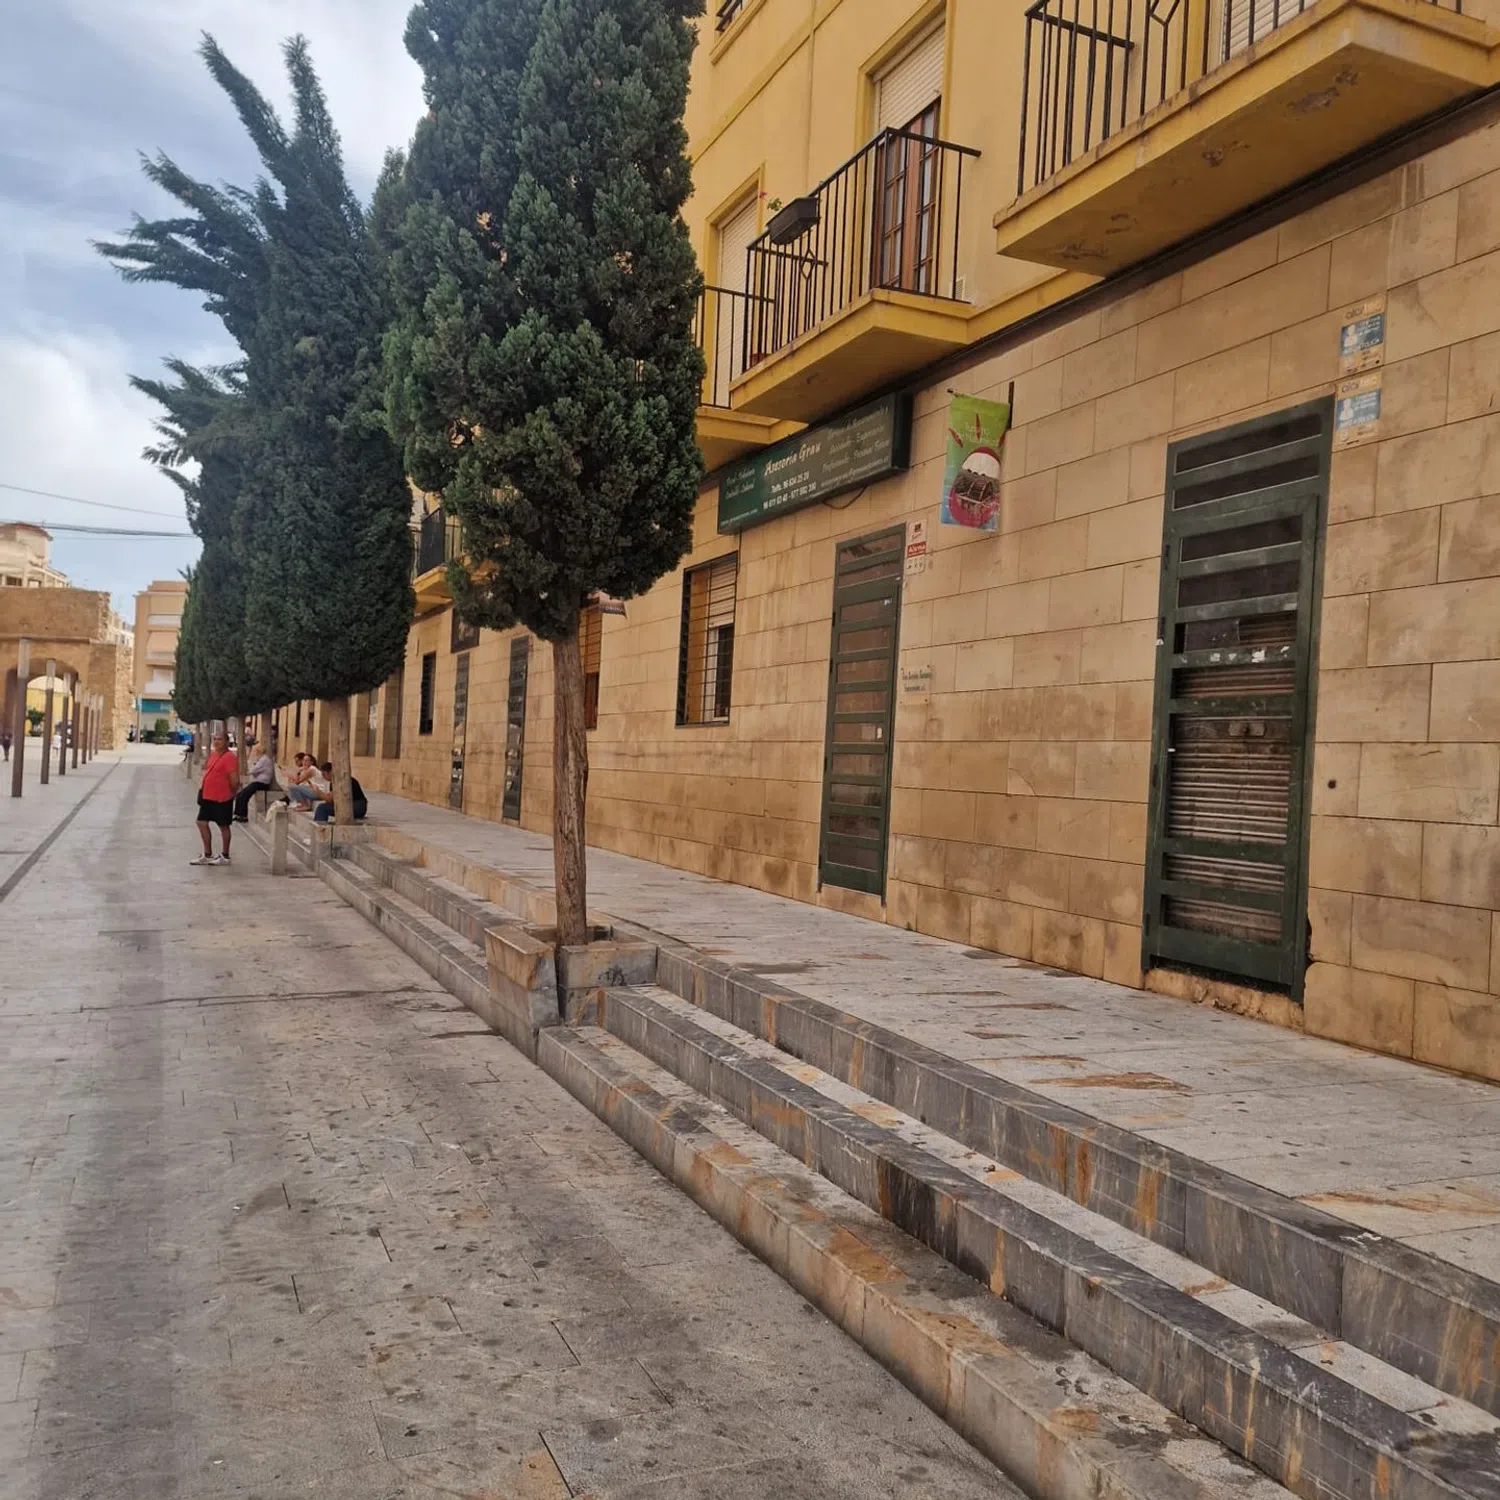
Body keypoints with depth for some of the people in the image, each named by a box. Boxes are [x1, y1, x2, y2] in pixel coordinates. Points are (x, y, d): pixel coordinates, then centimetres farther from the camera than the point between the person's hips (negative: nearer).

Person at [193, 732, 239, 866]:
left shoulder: (230, 757, -18)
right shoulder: (212, 754, 9)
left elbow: (234, 779, -21)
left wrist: (232, 793, -9)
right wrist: (203, 789, 13)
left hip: (222, 798, -9)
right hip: (208, 796, 9)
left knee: (223, 826, 4)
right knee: (202, 822, 11)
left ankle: (225, 856, 16)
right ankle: (207, 855, 22)